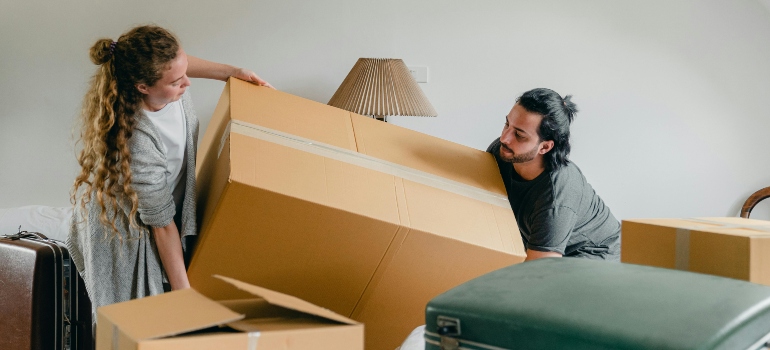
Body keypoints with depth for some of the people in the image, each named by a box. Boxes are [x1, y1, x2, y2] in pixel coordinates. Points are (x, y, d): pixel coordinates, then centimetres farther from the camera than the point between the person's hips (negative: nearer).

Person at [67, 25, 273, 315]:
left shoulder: (157, 70, -23)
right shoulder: (136, 145, -41)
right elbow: (162, 225, -29)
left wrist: (230, 71, -1)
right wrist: (183, 292, -19)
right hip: (127, 232, -7)